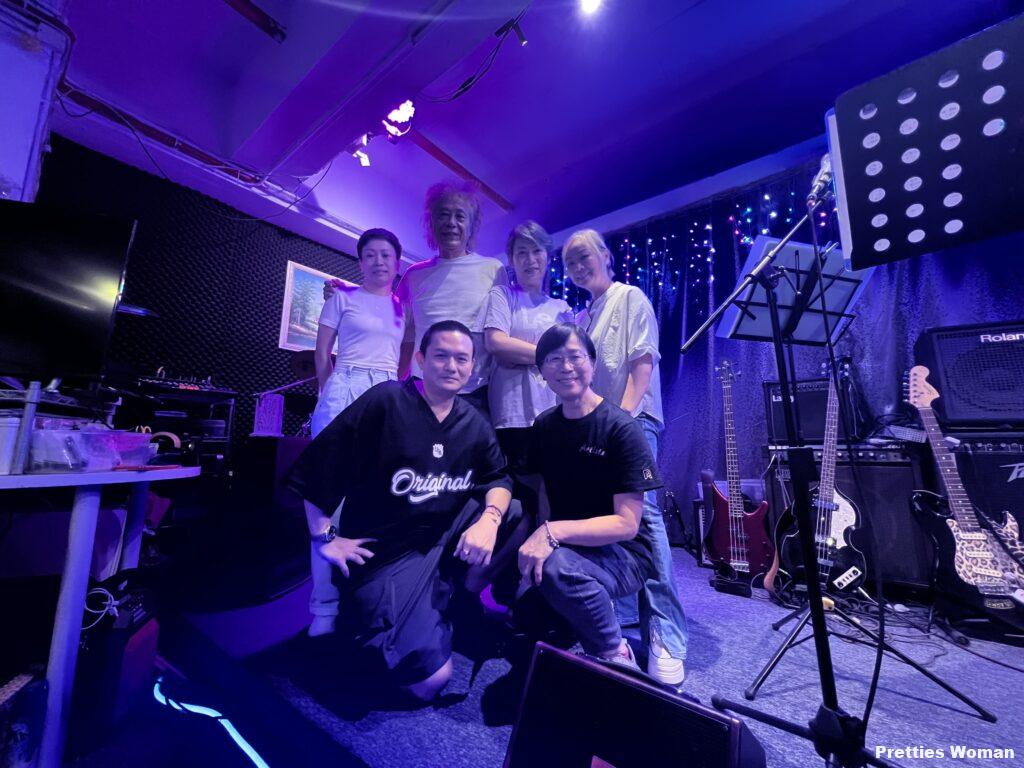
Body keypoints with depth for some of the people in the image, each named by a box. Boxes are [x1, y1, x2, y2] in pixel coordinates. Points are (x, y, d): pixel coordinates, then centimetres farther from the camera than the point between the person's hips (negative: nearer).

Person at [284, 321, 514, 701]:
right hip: (381, 552, -5)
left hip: (445, 541, 5)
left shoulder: (474, 424, 1)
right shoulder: (386, 400, -16)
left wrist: (489, 520, -16)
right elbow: (319, 463, -13)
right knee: (431, 678, -12)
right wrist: (324, 536, -10)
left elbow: (498, 479, 5)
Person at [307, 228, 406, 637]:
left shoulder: (404, 307, 17)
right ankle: (325, 606, 9)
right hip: (345, 393, -3)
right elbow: (322, 353, 9)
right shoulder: (342, 297, 9)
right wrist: (331, 395, 10)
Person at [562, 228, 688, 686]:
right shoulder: (581, 318, 21)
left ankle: (665, 636, -7)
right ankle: (618, 614, 24)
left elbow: (643, 362, -8)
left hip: (633, 421, -6)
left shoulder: (631, 298, 2)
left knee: (641, 513, -16)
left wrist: (624, 416, -18)